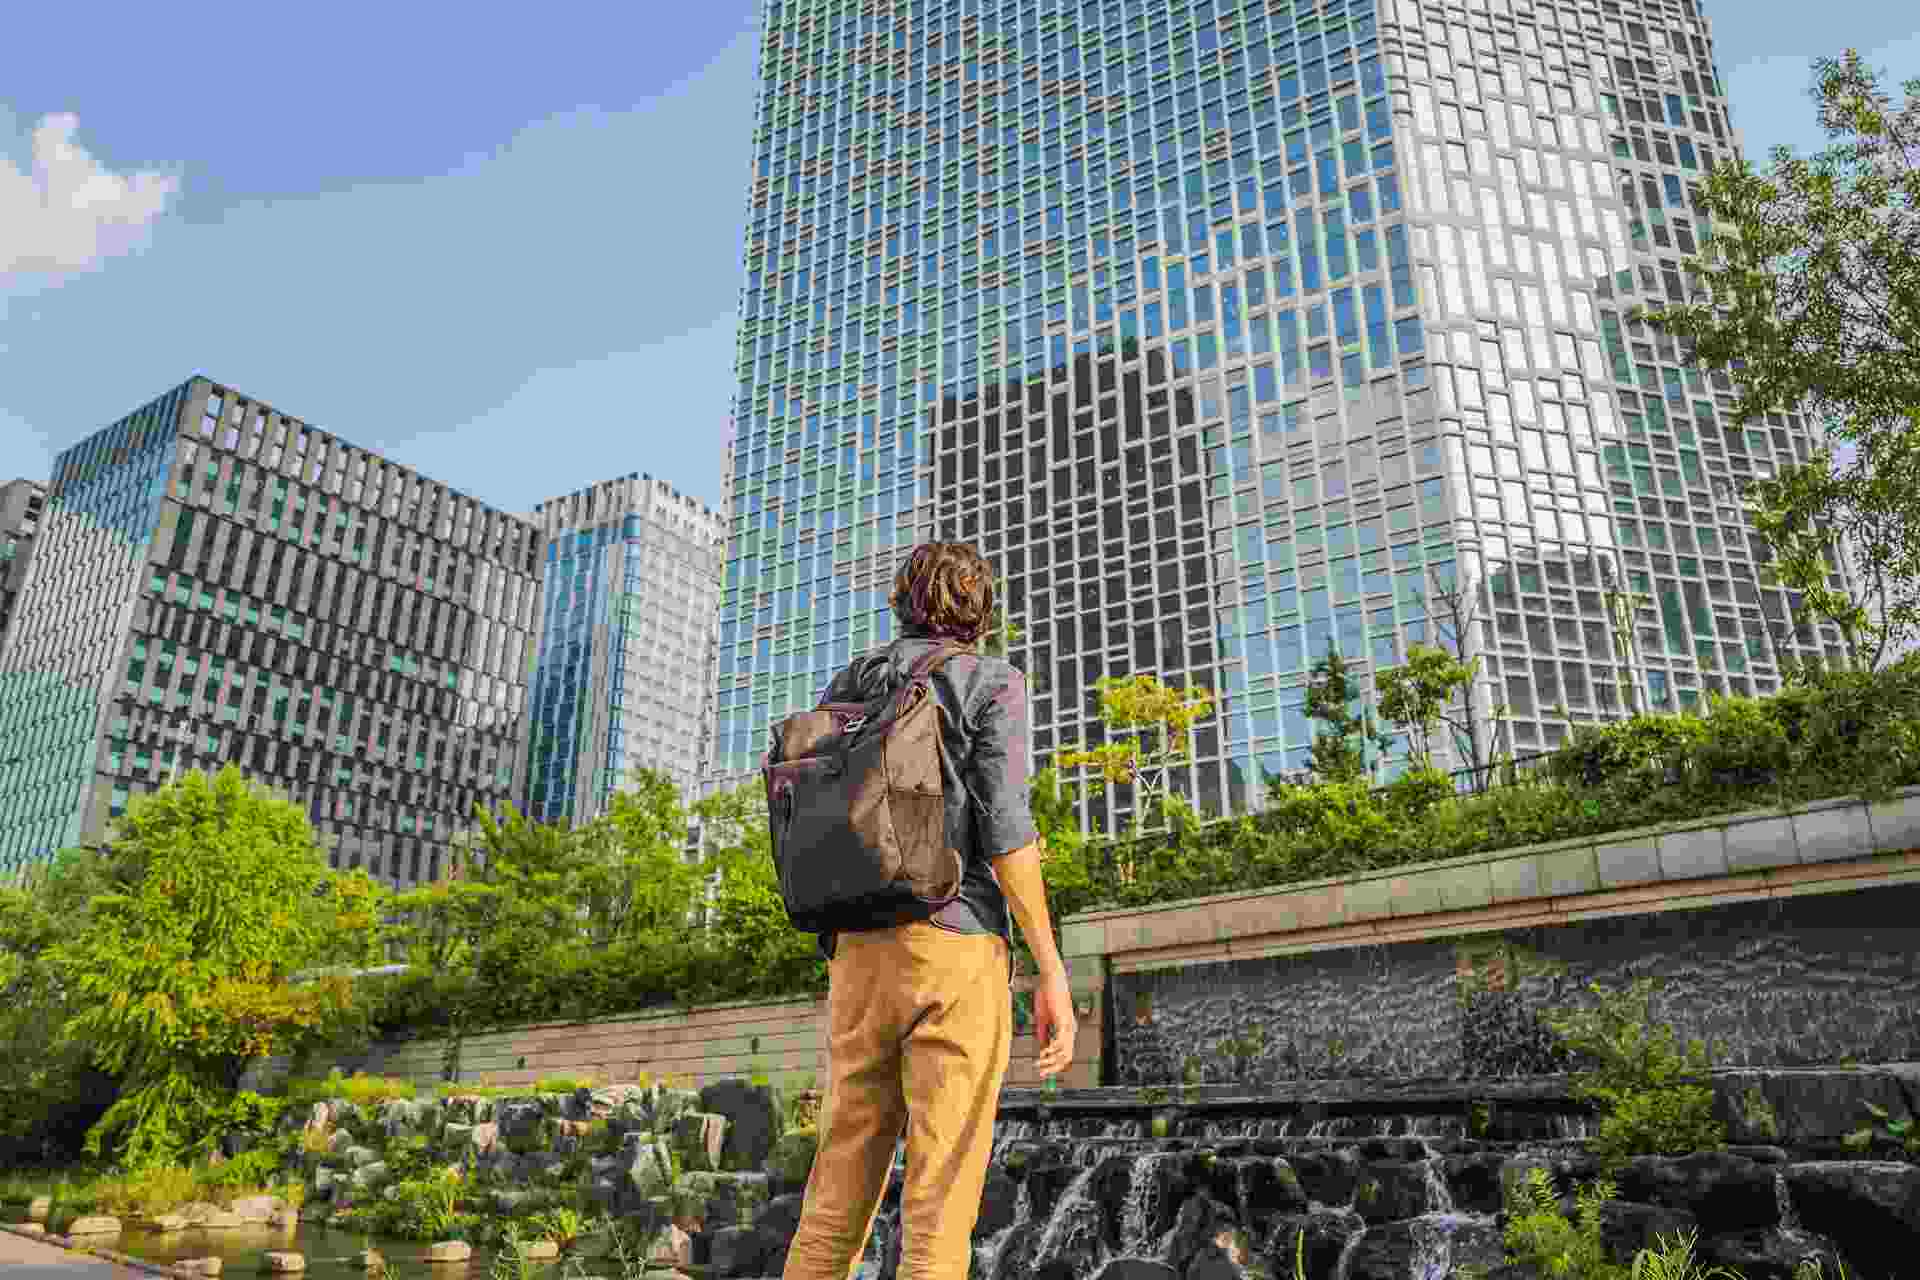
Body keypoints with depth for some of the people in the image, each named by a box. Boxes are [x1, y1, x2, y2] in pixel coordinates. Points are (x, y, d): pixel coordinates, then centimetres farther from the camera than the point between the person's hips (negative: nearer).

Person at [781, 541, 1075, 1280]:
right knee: (939, 1209, -5)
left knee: (837, 1200, 9)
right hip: (955, 949, -5)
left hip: (861, 955, 5)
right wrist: (1053, 971, -9)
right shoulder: (992, 682, 3)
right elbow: (1002, 825, -10)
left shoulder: (848, 686, 18)